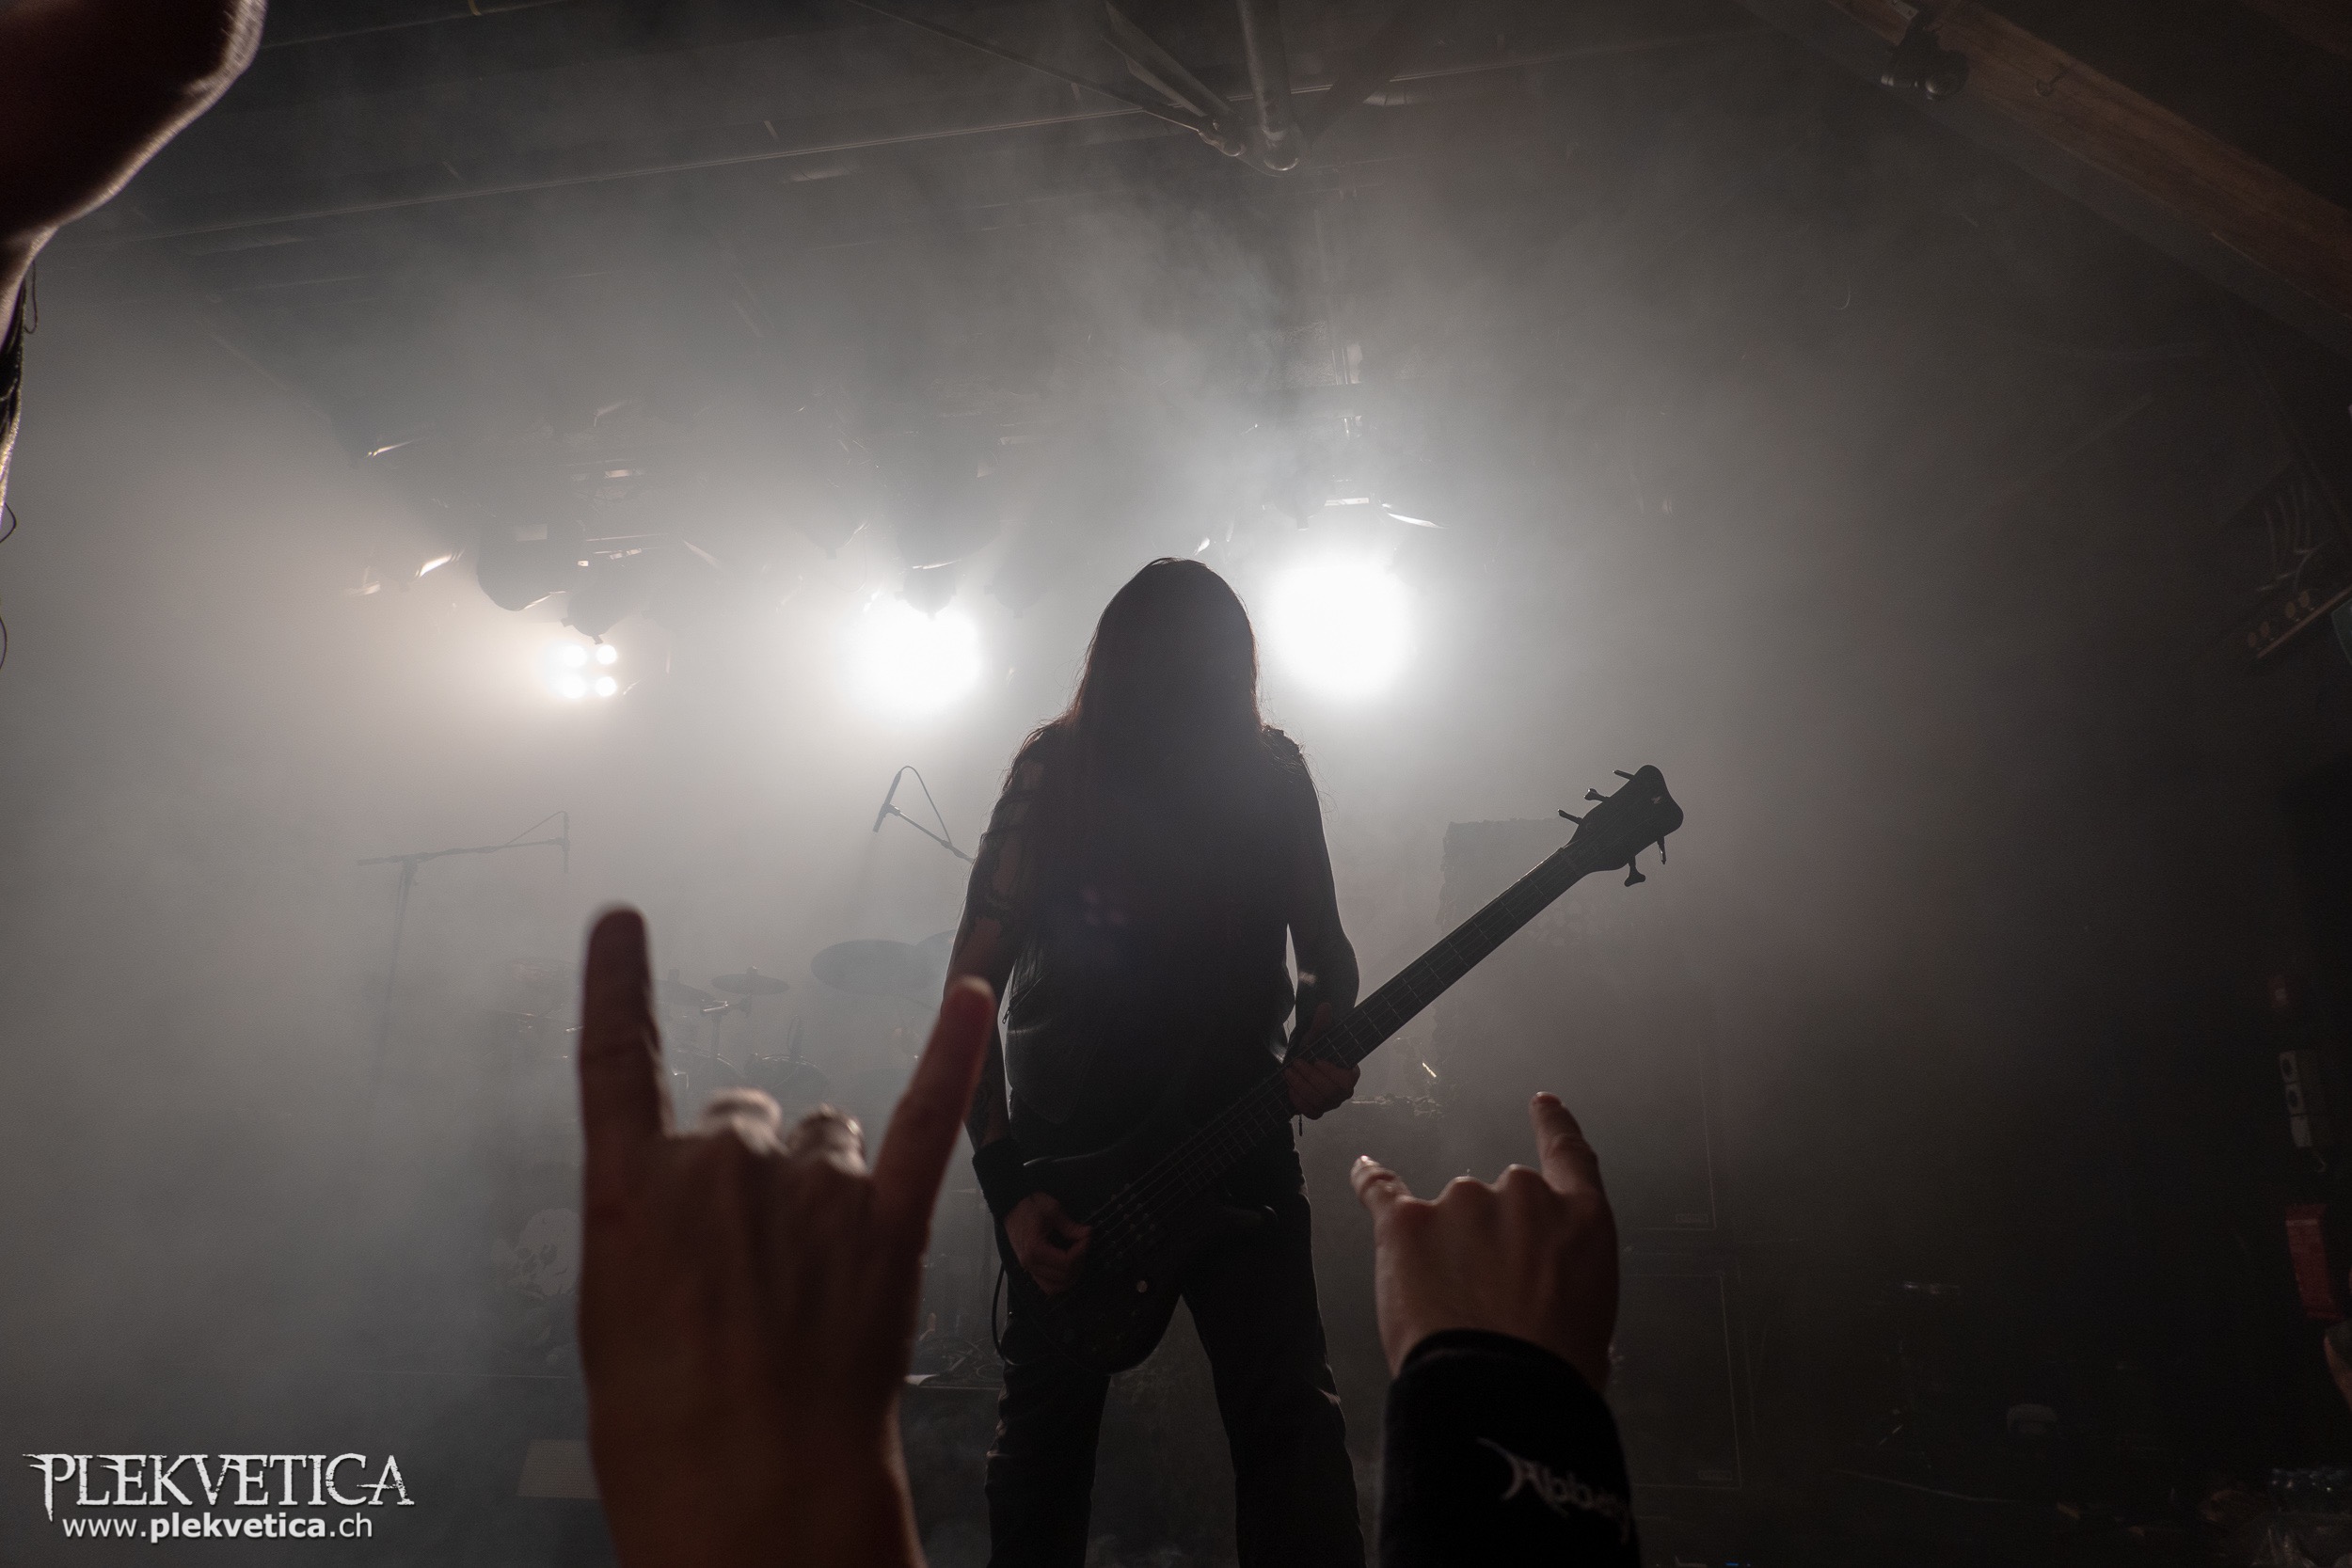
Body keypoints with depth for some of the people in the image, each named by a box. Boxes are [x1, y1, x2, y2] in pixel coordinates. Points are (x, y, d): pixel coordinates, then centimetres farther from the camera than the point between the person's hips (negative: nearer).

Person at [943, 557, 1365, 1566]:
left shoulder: (1272, 776, 0)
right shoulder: (1058, 772, -7)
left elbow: (1324, 948, 10)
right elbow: (971, 983, -8)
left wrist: (1321, 1044, -13)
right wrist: (1006, 1185, -13)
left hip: (1237, 1142, 1)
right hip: (1068, 1150, -1)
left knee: (1291, 1420, 1)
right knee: (1047, 1426, 12)